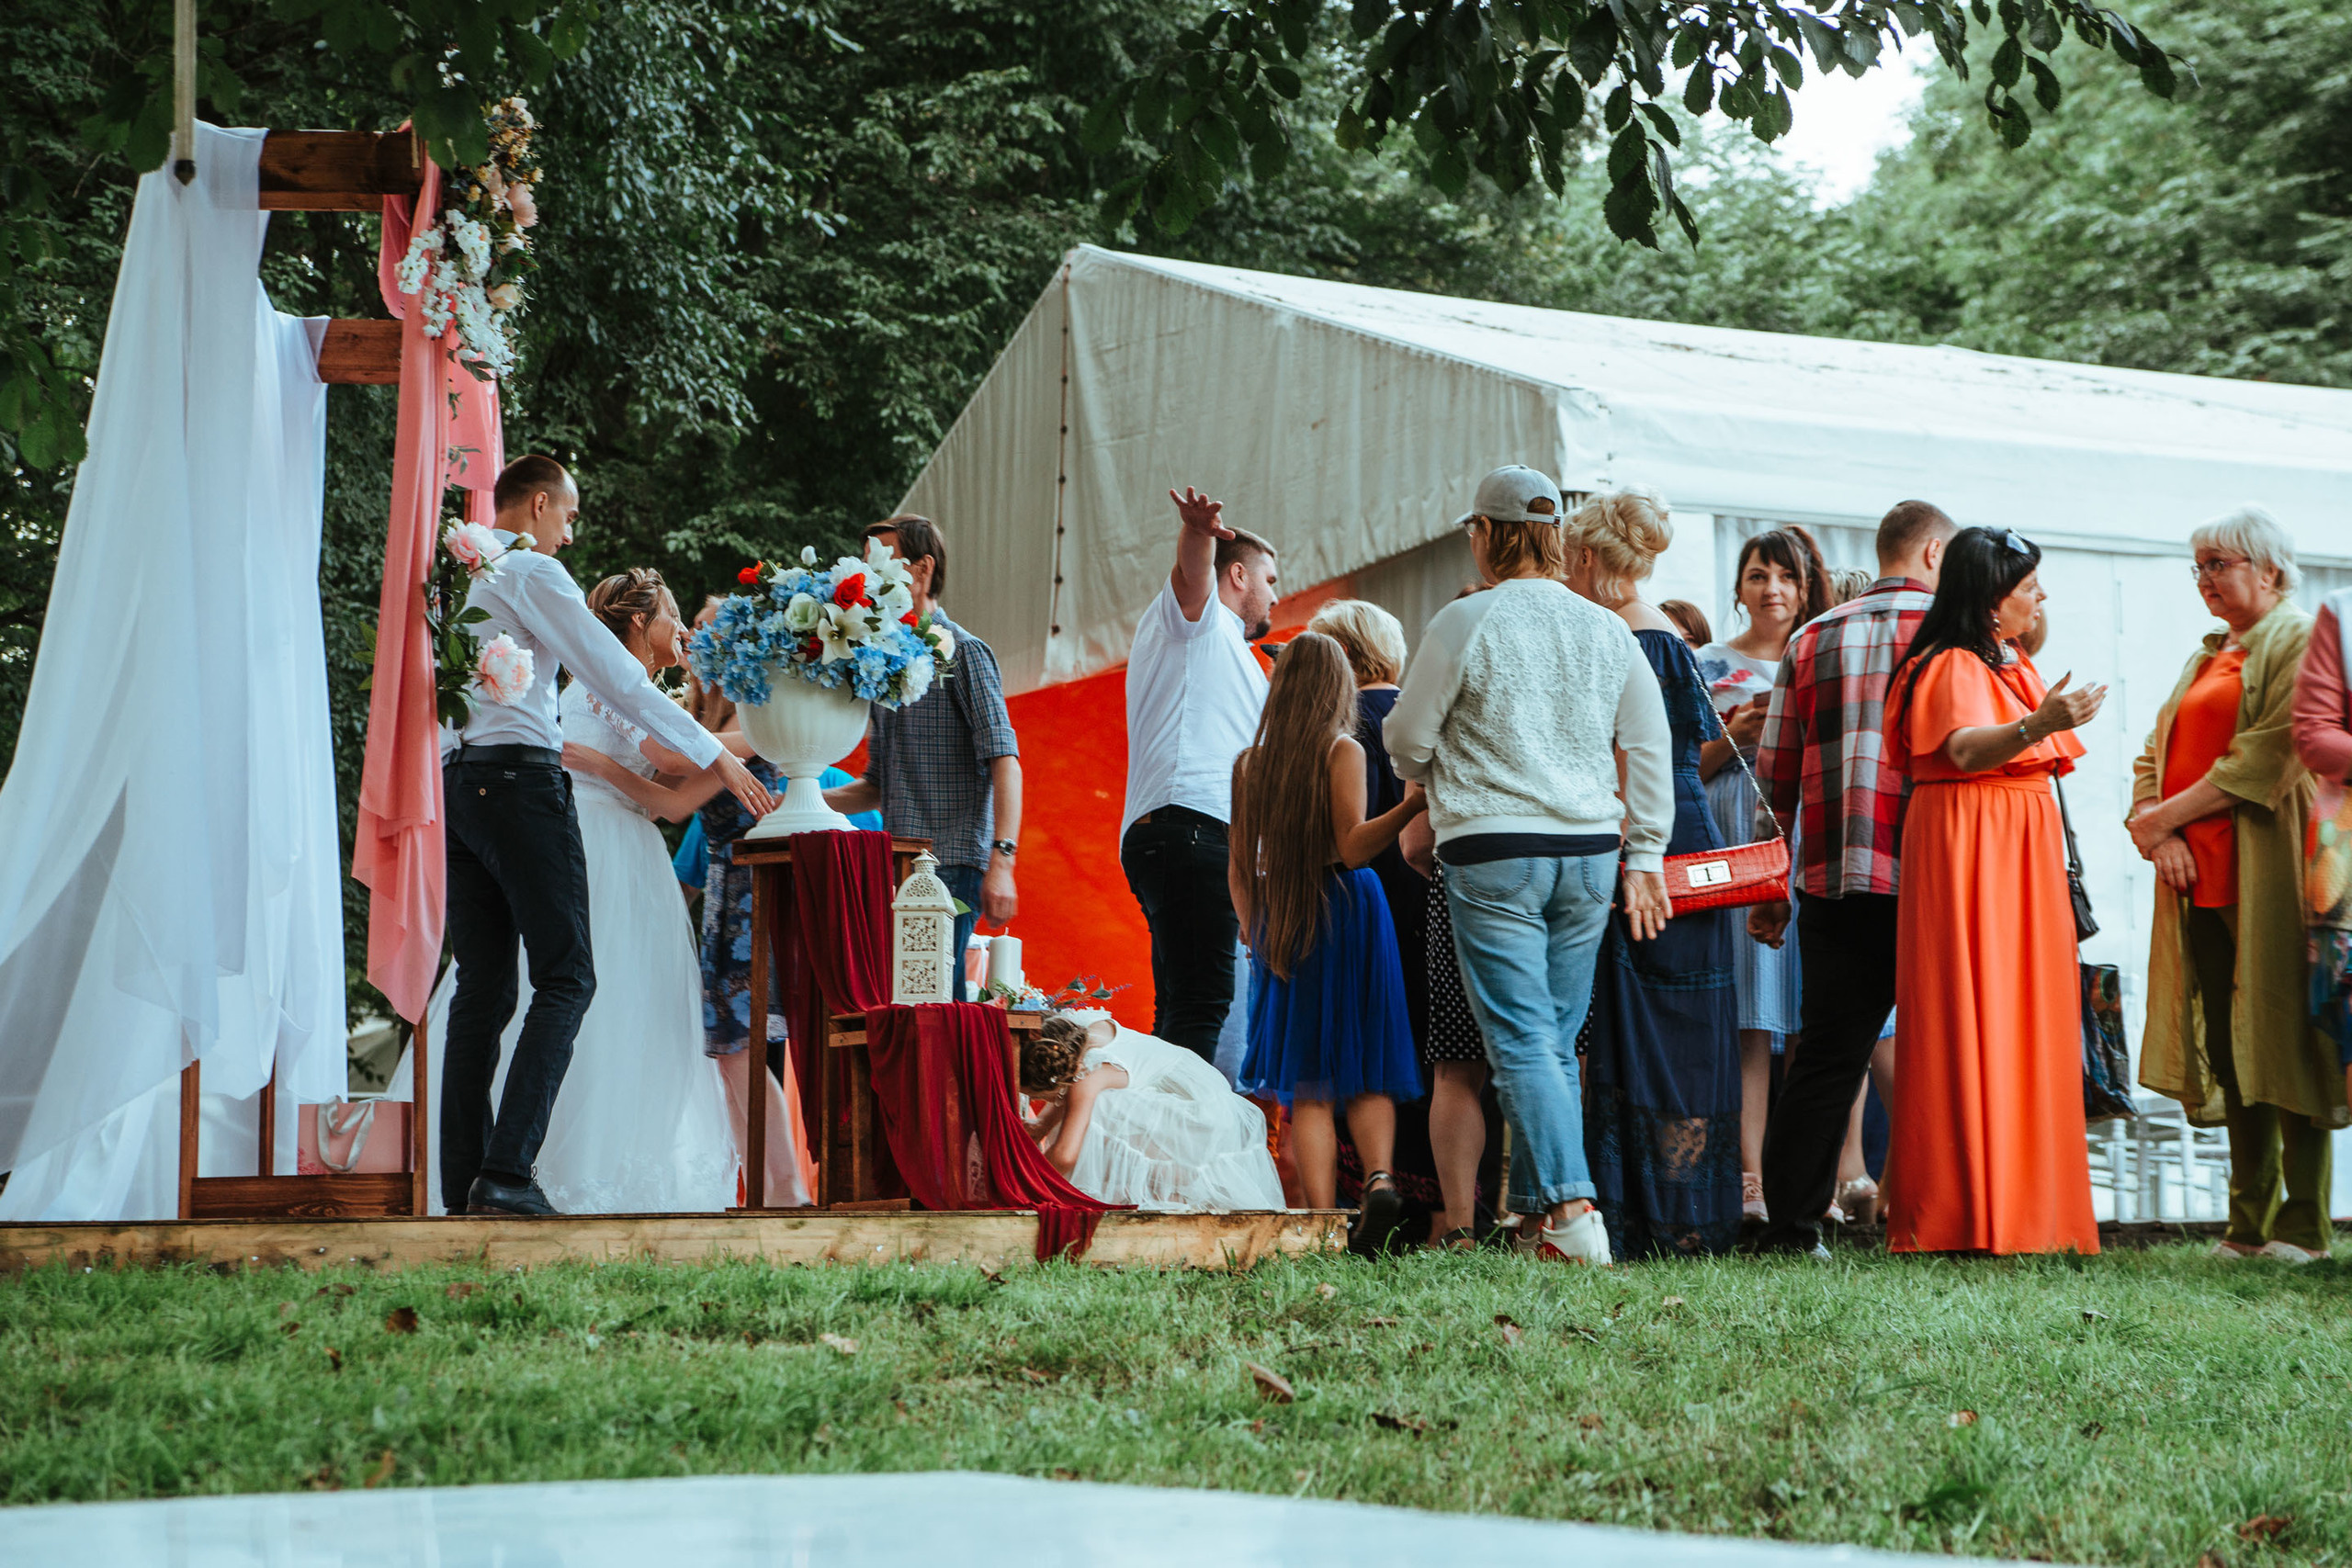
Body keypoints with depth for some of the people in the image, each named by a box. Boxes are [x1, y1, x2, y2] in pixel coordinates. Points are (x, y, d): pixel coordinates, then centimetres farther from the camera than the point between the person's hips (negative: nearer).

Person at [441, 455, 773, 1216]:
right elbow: (613, 672, -8)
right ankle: (507, 1171, -18)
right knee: (565, 977, -7)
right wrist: (712, 754, -2)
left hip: (456, 782, 8)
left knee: (482, 987, 7)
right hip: (518, 781, -8)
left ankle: (464, 1183, 3)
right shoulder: (530, 572, -4)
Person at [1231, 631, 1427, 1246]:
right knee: (1367, 1070, 4)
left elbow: (1240, 867, 10)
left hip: (1279, 919, 3)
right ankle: (1379, 1178, -21)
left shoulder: (1249, 762, 7)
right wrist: (1413, 803, -21)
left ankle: (1322, 1220, -5)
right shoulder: (1342, 751, -5)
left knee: (1308, 1085, 4)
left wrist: (1253, 931, 21)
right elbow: (1353, 847, -15)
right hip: (1346, 907, -3)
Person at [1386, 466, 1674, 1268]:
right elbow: (1649, 749, 9)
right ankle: (1536, 1211, 17)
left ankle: (1570, 1210, -17)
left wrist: (1441, 785, 23)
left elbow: (1407, 739, 1)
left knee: (1522, 1041, -5)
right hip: (1590, 849, 5)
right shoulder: (1607, 629, 6)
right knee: (1558, 1039, 13)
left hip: (1492, 851, -5)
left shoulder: (1465, 622, -7)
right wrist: (1645, 856, 16)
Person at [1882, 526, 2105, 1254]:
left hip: (2020, 858, 9)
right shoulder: (1951, 667, -13)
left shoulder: (2016, 665, 18)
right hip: (1966, 855, -9)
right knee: (1972, 1026, -9)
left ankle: (2024, 1199, 19)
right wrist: (2035, 725, -48)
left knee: (2025, 1021, 11)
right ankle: (1966, 1217, -7)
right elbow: (1967, 750, -32)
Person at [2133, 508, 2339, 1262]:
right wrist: (2158, 834, -2)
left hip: (2268, 875, -7)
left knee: (2283, 1039, -7)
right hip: (2198, 879, 7)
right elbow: (2155, 755, 18)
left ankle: (2303, 1224, -4)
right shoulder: (2207, 656, 23)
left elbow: (2270, 754, -14)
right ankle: (2250, 1221, 9)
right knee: (2229, 1051, 5)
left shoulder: (2298, 641, -2)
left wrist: (2167, 814, -9)